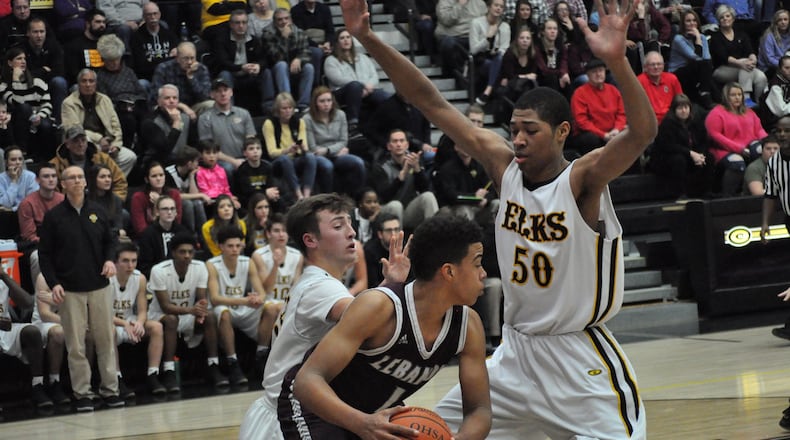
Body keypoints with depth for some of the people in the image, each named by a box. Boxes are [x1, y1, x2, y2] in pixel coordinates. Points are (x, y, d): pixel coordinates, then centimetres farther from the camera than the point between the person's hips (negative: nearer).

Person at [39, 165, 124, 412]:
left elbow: (110, 241, 18)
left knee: (106, 339, 3)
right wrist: (53, 283, -9)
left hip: (99, 286, 2)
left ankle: (110, 389, 11)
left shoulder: (98, 212, 8)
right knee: (76, 345, -1)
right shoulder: (53, 217, 1)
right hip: (70, 289, -2)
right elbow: (44, 254, 2)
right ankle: (82, 393, 6)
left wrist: (110, 259, -3)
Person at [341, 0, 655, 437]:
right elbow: (430, 102, -4)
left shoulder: (582, 179, -17)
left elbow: (643, 131, -36)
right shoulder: (504, 166, -3)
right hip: (516, 351, 6)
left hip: (580, 359, -6)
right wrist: (370, 40, -10)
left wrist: (616, 60, -52)